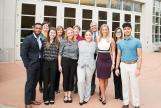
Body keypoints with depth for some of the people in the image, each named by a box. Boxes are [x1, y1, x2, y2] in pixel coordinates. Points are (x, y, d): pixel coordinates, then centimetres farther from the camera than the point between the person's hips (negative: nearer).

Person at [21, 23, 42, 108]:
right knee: (29, 83, 1)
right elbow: (23, 53, -13)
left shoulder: (41, 39, 7)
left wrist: (41, 62, 4)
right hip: (31, 64, -6)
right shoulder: (28, 39, -11)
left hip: (38, 64, 6)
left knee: (35, 82, 14)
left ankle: (32, 99, 28)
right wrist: (27, 65, -13)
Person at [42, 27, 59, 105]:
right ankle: (46, 98, 16)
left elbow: (58, 54, 4)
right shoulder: (44, 42, 1)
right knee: (46, 80, 5)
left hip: (54, 63, 1)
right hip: (46, 63, 0)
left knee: (52, 80, 8)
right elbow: (42, 53, 3)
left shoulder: (57, 43, 3)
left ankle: (51, 97, 20)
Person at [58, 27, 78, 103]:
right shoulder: (63, 42, 0)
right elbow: (60, 54, -1)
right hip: (65, 61, -2)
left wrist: (78, 62, 5)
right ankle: (65, 95, 18)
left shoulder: (76, 42, 7)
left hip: (74, 62, 2)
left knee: (71, 78, 7)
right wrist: (59, 65, -5)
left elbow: (78, 53, 12)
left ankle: (69, 95, 19)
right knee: (65, 78, 5)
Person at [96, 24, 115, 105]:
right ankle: (103, 97, 10)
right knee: (101, 78, 1)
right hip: (100, 59, 1)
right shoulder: (98, 38, 5)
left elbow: (113, 52, 0)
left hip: (108, 59, -1)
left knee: (106, 78, 8)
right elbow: (96, 49, 9)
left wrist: (113, 63, -5)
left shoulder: (111, 39, -1)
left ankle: (102, 94, 26)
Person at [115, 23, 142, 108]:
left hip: (133, 65, -3)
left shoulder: (137, 41, -4)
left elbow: (139, 56, -6)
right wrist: (116, 68, 7)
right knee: (125, 85, 10)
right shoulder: (120, 42, 6)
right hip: (123, 65, 3)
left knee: (134, 86, 0)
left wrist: (138, 68, -13)